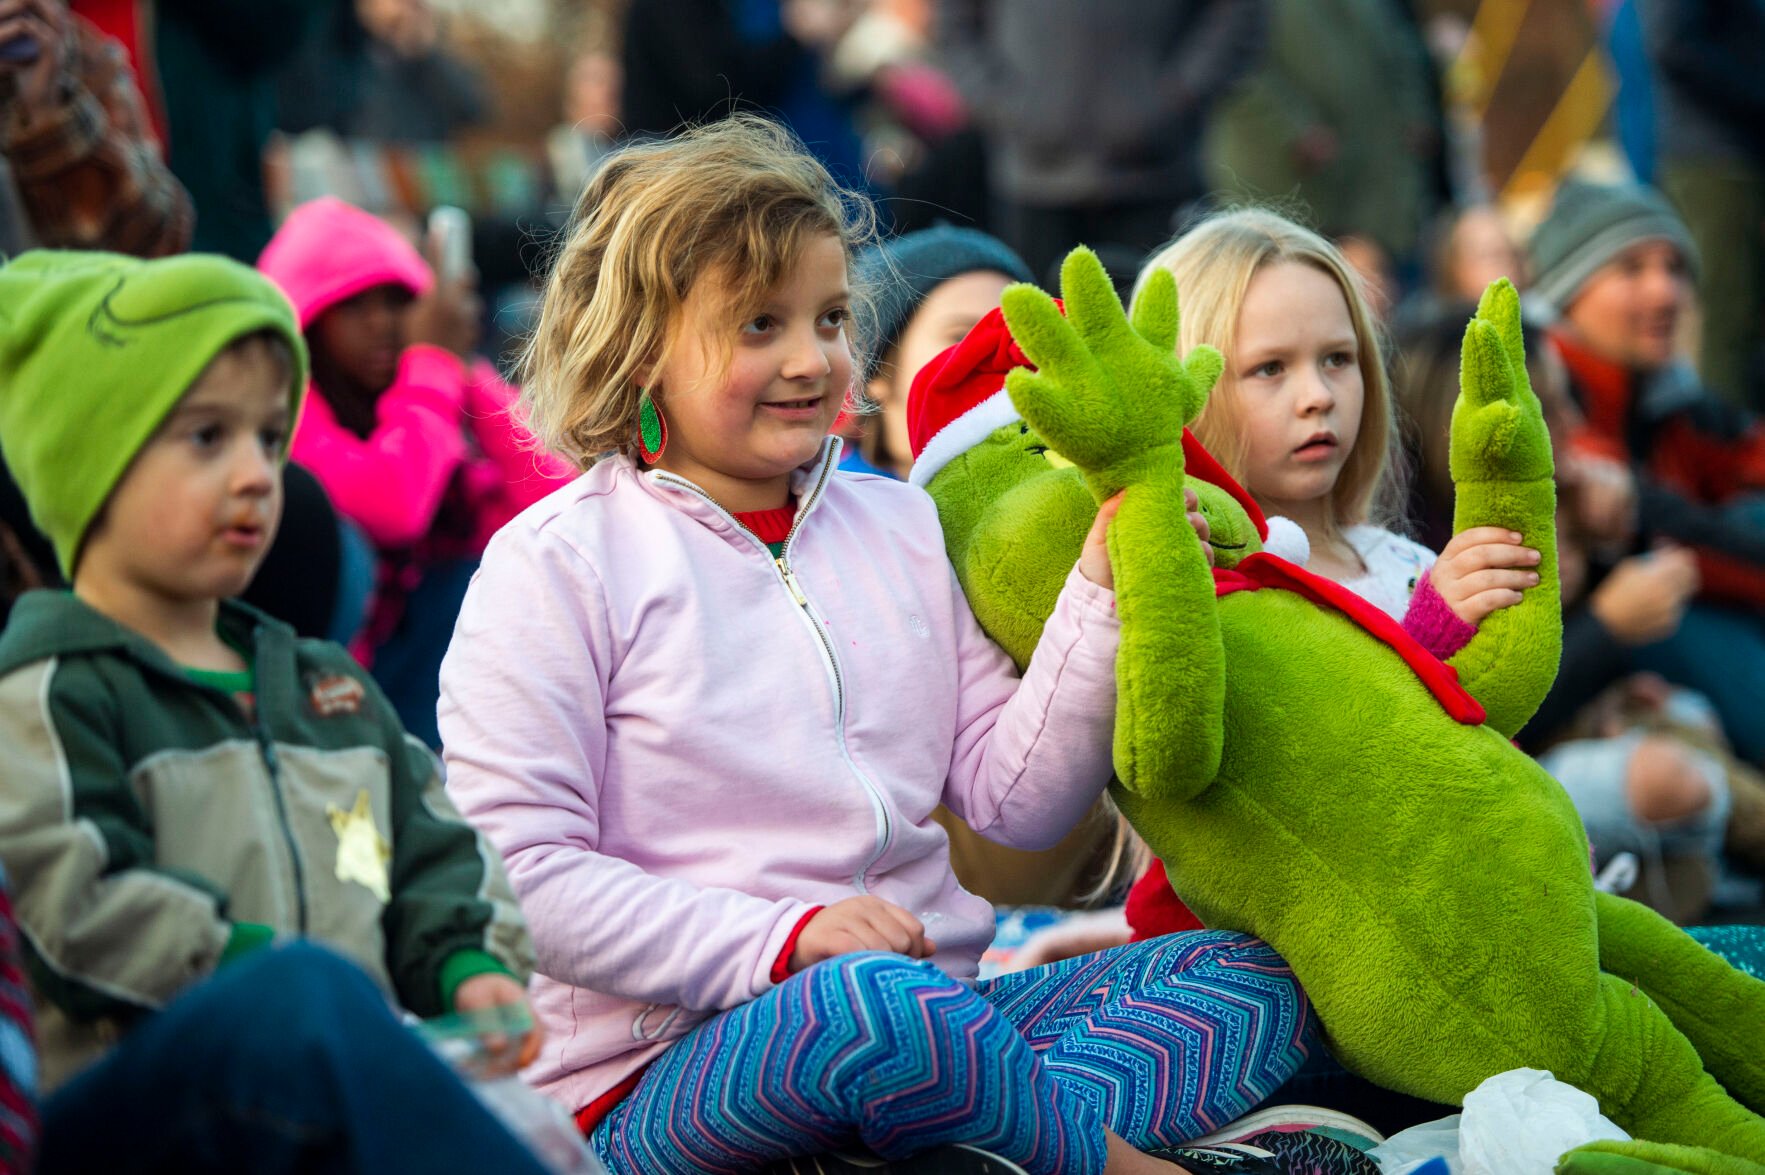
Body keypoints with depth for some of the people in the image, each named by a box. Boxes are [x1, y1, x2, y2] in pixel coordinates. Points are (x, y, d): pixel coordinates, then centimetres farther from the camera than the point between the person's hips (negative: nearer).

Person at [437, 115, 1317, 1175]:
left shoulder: (903, 526, 17)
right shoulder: (556, 564, -1)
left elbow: (1016, 800, 11)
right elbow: (522, 875, -10)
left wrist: (1104, 587, -2)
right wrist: (786, 939, -19)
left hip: (931, 1004, 7)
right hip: (668, 1076, -7)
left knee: (1251, 981, -11)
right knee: (877, 1003, -40)